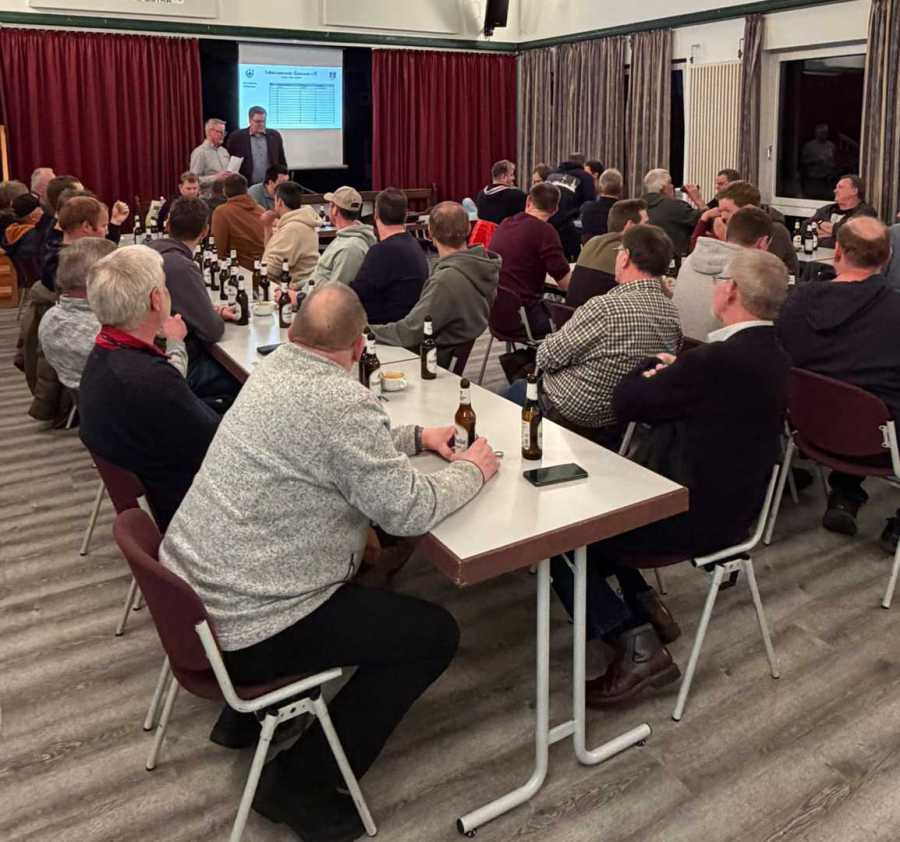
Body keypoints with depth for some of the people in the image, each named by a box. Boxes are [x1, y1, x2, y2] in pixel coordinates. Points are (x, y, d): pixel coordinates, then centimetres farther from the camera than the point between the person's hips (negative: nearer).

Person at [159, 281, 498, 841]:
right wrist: (472, 470, -2)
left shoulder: (275, 368, 5)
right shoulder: (341, 399, -23)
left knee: (354, 567, 32)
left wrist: (415, 438, 18)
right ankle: (299, 782, 9)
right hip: (244, 629, -9)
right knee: (435, 634, 0)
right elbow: (409, 511, -19)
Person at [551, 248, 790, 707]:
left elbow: (626, 402, -13)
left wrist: (653, 368, 4)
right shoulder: (771, 355, 4)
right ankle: (644, 604, 22)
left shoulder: (717, 360, -26)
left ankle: (638, 646, -3)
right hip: (733, 504, 10)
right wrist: (671, 374, 0)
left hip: (698, 518, -10)